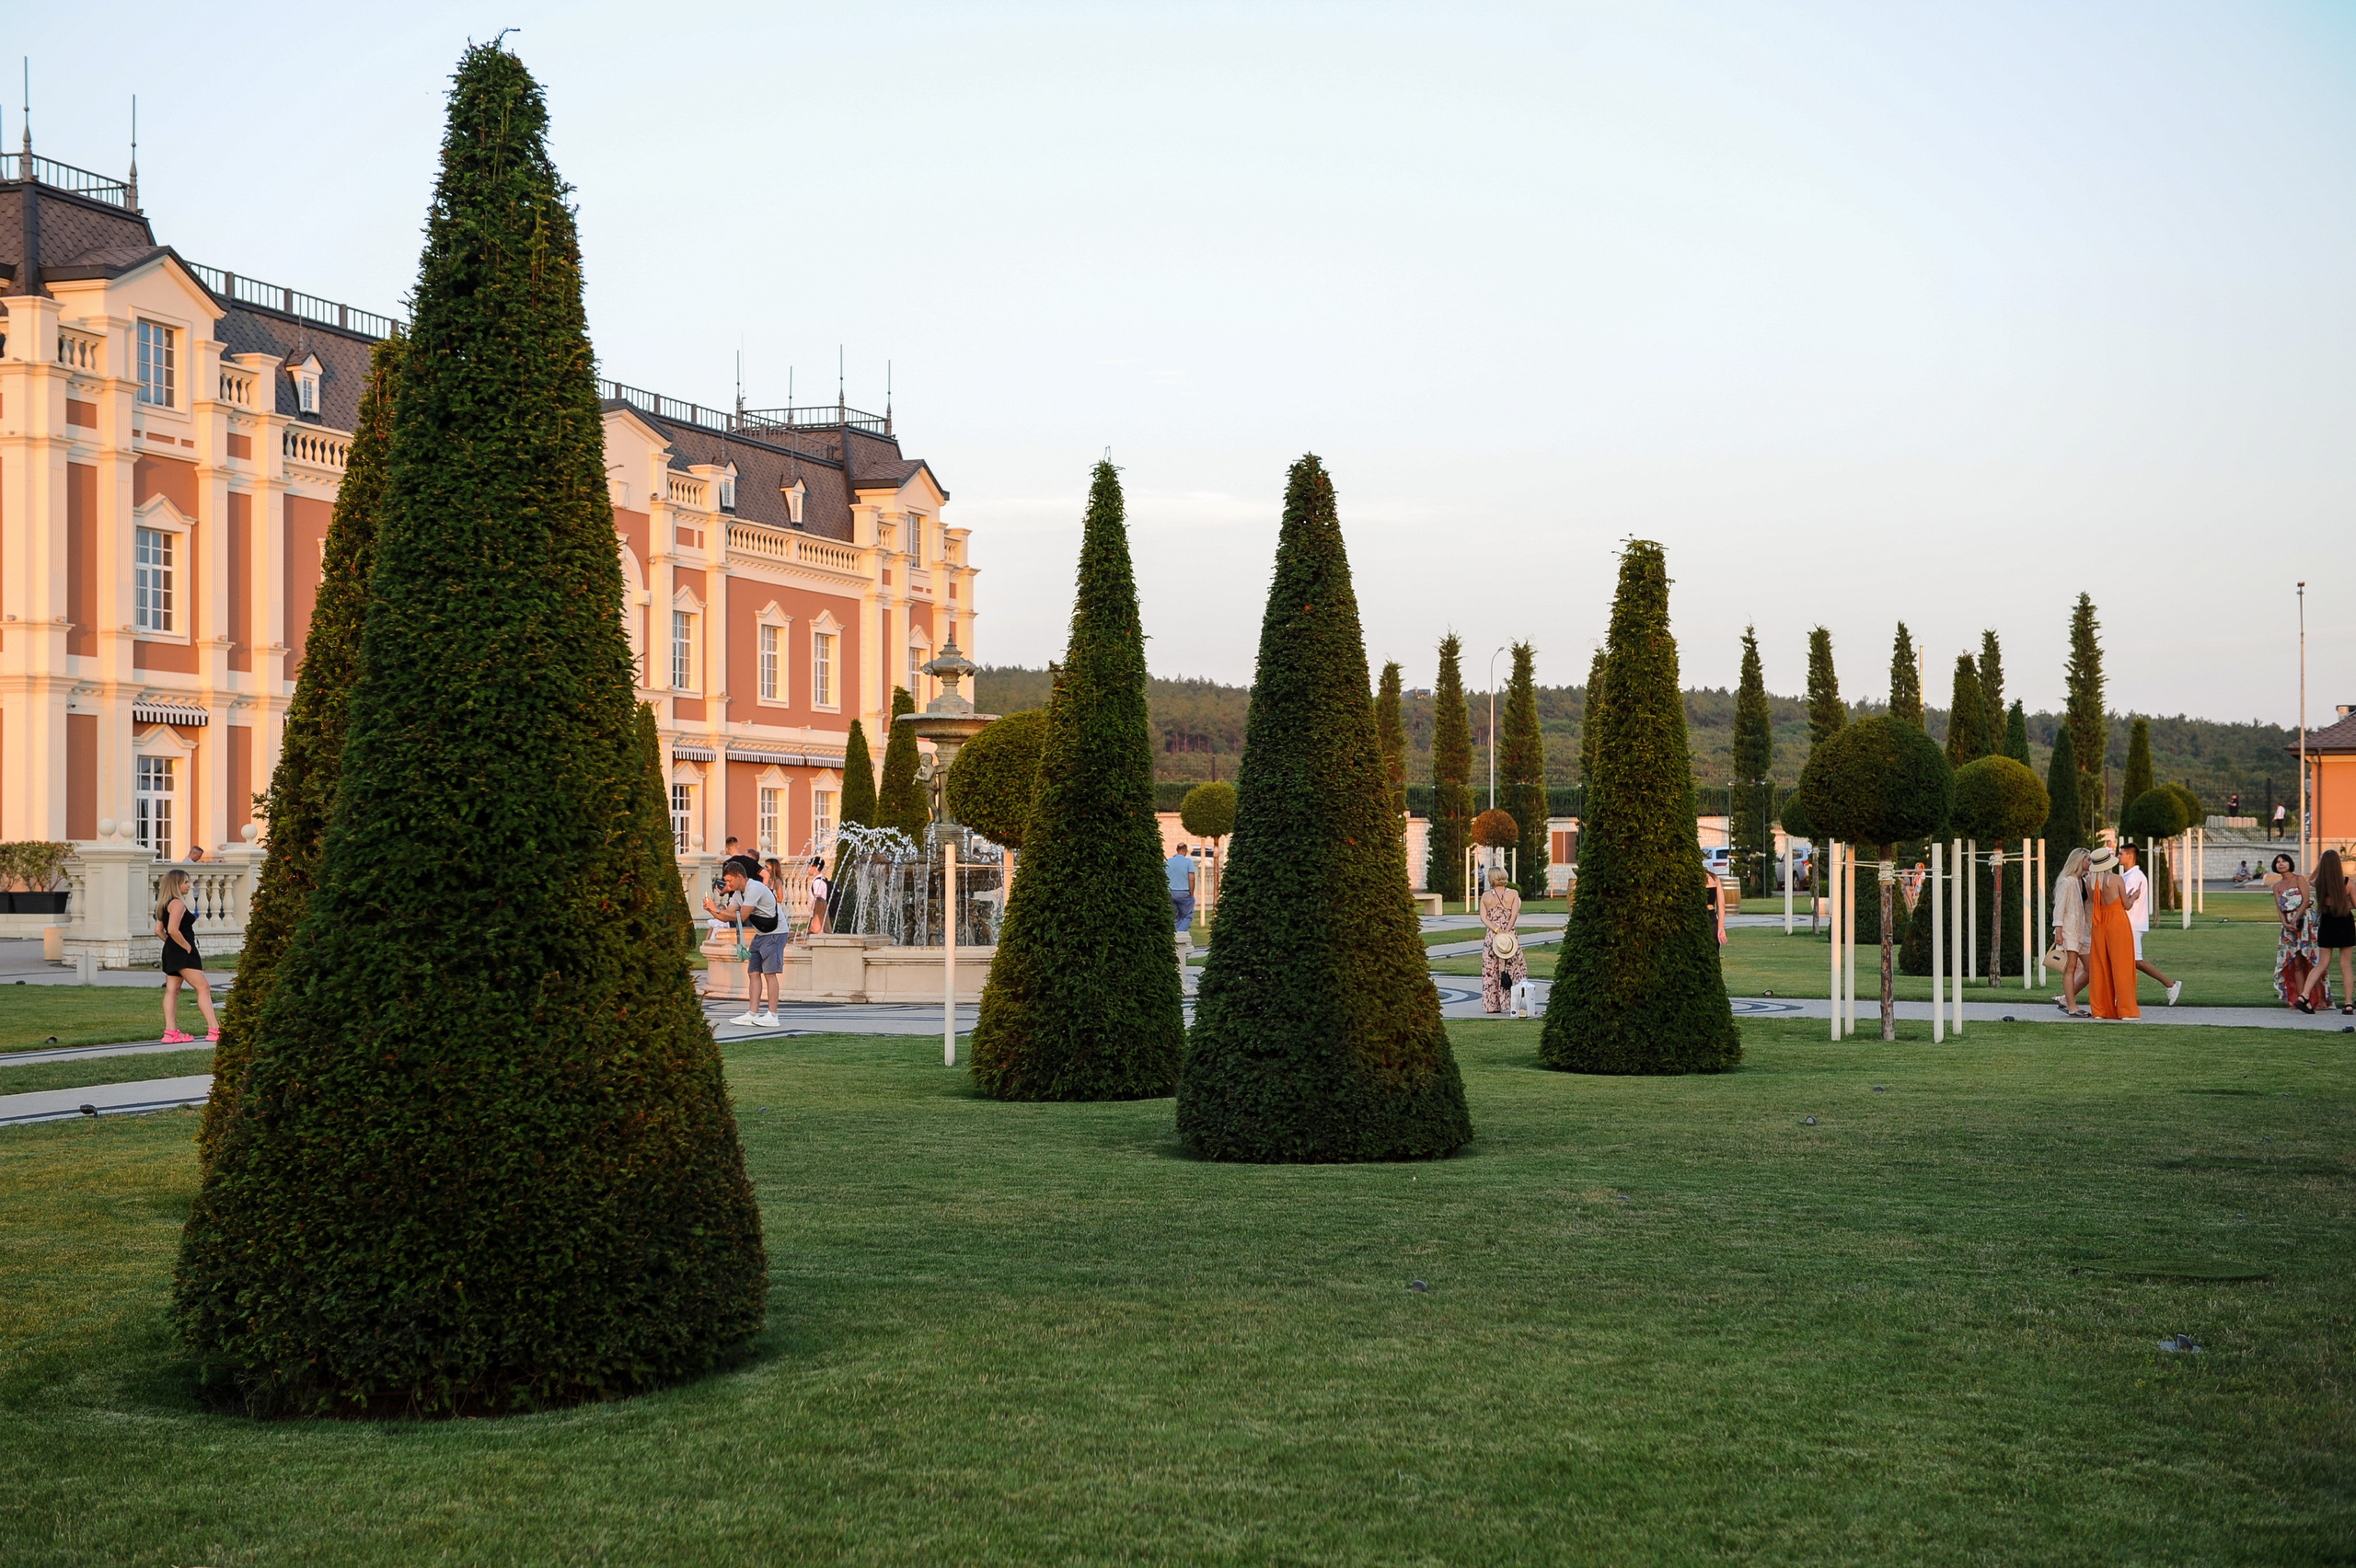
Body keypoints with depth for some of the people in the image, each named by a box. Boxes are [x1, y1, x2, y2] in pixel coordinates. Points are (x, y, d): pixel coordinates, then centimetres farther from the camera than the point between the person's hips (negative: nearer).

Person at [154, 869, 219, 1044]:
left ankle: (171, 1031, 4)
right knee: (203, 988, -8)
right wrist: (187, 947, -16)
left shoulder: (165, 905, 15)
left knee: (172, 990, 7)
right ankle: (214, 1030, -12)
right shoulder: (177, 903, -15)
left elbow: (158, 930, 17)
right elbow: (173, 930, -25)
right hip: (183, 954, -10)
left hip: (171, 951, 10)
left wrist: (173, 944, 14)